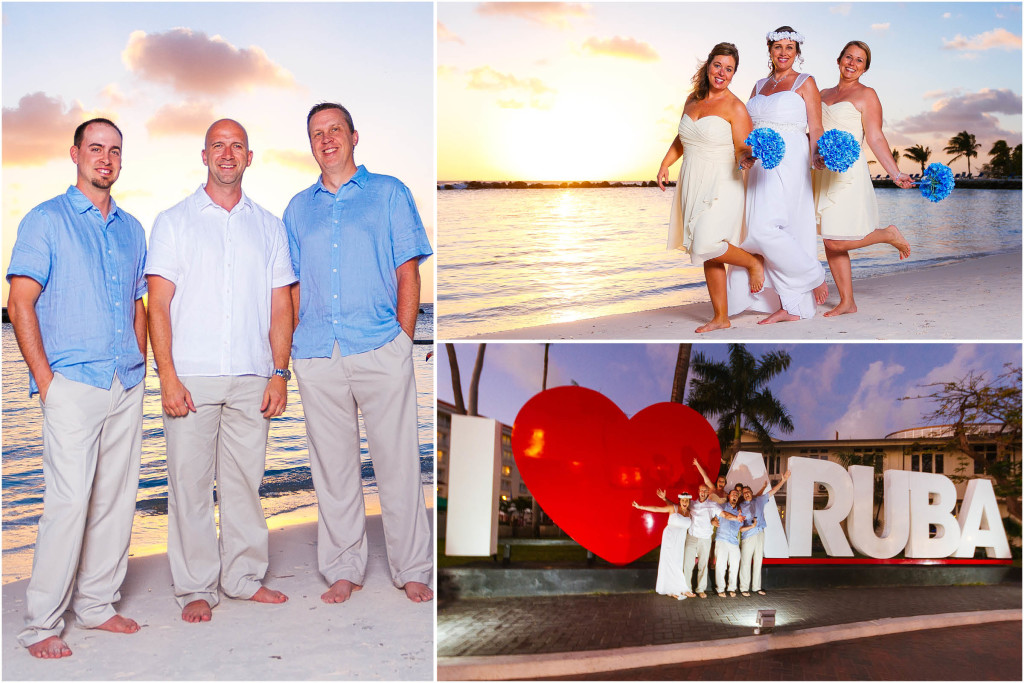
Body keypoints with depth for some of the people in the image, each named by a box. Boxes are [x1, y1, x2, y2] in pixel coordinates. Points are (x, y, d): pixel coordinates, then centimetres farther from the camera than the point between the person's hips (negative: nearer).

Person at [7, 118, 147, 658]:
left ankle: (97, 603, 19)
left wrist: (140, 368, 12)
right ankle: (41, 623, -1)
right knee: (69, 499, -11)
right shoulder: (45, 221, 1)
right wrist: (45, 380, -10)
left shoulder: (131, 229, 17)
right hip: (72, 384, -5)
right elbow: (21, 304, -4)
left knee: (116, 498, 7)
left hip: (126, 386, 6)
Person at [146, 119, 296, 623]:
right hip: (192, 377, -2)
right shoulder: (174, 221, 7)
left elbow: (280, 306, 12)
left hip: (251, 378, 2)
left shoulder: (268, 226, 14)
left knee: (246, 479, 6)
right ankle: (195, 588, 11)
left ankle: (244, 576, 19)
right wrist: (167, 376, -9)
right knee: (190, 483, 0)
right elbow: (158, 303, 0)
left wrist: (279, 373, 2)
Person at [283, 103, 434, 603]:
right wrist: (298, 342, 7)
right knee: (332, 466, 7)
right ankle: (343, 569, 18)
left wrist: (402, 339, -4)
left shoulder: (388, 192, 9)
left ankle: (412, 570, 10)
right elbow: (295, 285, 19)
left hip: (380, 348, -3)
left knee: (398, 462, -1)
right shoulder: (299, 208, 18)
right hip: (317, 355, 3)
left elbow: (408, 271, 3)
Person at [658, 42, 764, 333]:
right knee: (708, 255, 7)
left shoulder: (735, 108, -7)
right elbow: (681, 139, 23)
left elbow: (742, 151, -10)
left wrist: (750, 154, -32)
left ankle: (754, 262, 7)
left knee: (707, 247, -21)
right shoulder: (693, 100, 11)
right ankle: (721, 317, 14)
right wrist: (665, 164, 11)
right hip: (693, 186, 6)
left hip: (721, 186, -6)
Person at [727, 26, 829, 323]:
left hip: (789, 162, -6)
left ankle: (814, 278, -3)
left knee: (767, 227, -21)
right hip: (760, 165, 7)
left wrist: (817, 155, -23)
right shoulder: (760, 85, 19)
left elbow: (815, 128, -4)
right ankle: (791, 307, 6)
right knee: (773, 230, 3)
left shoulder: (804, 83, 3)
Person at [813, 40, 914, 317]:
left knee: (837, 242, -12)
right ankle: (847, 302, 14)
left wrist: (896, 174, -15)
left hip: (848, 171, -6)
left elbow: (876, 139, -6)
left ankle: (889, 235, 12)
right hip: (824, 173, 6)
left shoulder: (866, 95, -1)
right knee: (830, 242, 5)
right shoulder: (824, 94, 17)